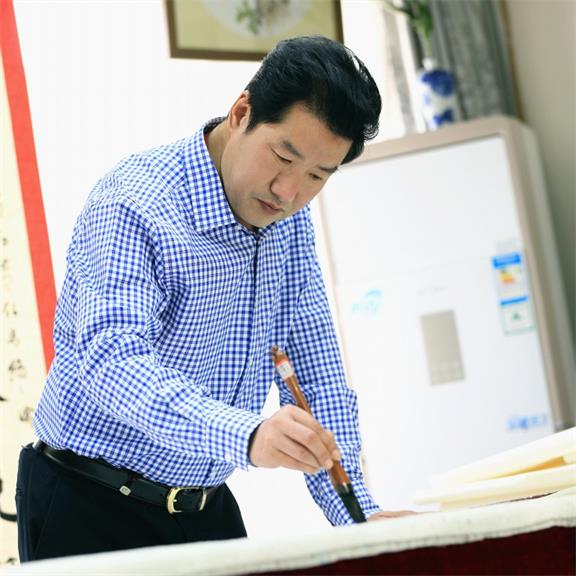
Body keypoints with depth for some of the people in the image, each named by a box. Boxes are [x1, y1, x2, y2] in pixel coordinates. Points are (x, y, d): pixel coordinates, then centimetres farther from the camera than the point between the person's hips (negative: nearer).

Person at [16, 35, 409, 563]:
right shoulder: (132, 206, -21)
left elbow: (316, 375, 4)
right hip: (87, 508, -6)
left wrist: (354, 511, -9)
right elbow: (111, 361, -36)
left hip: (207, 508, 6)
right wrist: (246, 435, -51)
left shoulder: (289, 221, 2)